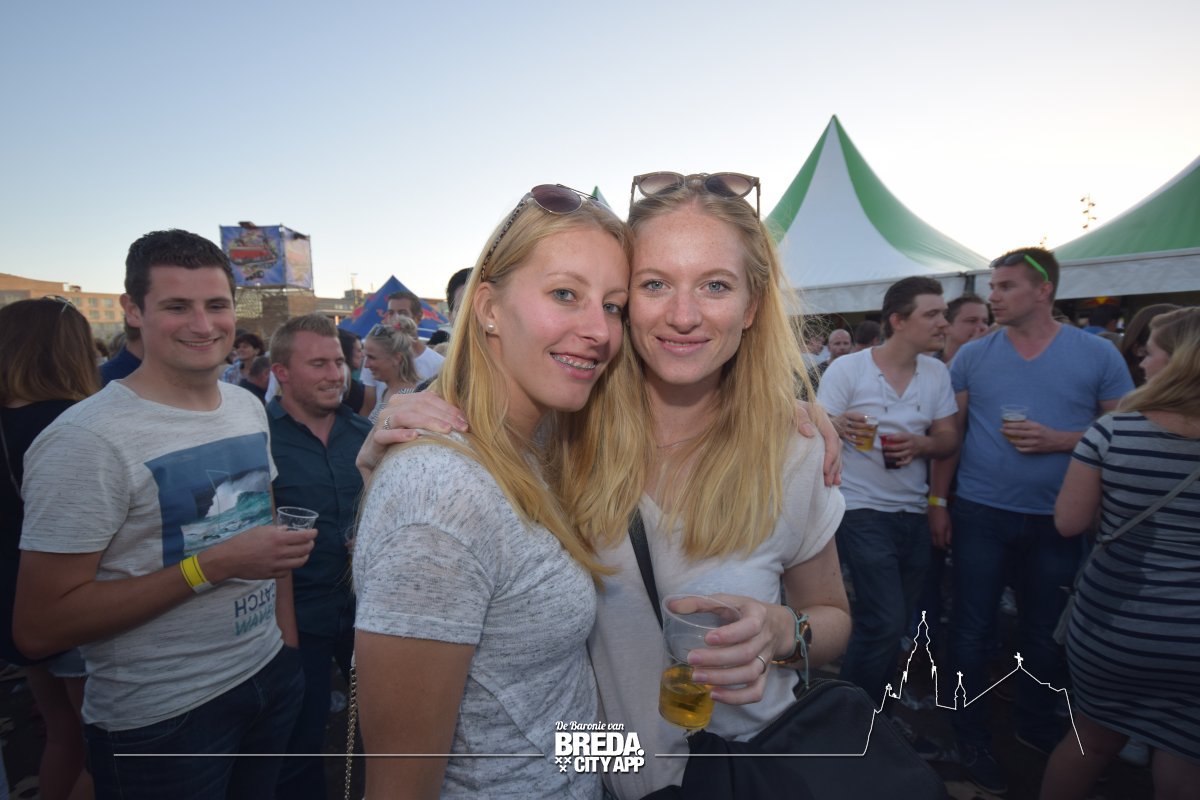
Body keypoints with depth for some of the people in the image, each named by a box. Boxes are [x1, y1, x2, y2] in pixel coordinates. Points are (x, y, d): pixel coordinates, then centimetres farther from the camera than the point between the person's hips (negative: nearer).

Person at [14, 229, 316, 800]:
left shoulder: (249, 407, 2)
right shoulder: (87, 438, -20)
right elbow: (38, 629, -19)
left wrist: (288, 640, 8)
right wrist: (212, 565, -25)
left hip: (270, 674, 6)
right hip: (160, 720, -6)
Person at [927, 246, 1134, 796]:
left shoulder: (1098, 355, -2)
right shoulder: (972, 356, -1)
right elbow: (949, 433, 2)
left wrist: (1058, 440, -18)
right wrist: (937, 501, -1)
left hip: (1056, 521, 1)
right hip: (980, 515, 0)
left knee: (1045, 632, 17)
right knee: (972, 630, 7)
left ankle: (1036, 725, 40)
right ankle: (972, 737, 25)